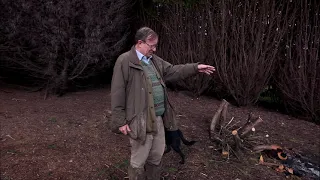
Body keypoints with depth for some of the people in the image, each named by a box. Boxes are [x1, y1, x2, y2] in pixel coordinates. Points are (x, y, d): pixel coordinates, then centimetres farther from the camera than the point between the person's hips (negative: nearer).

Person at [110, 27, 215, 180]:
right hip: (141, 120, -8)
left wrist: (196, 67, 9)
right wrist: (120, 121, -16)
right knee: (139, 161, 7)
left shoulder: (154, 60, 11)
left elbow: (173, 71, 18)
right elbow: (118, 94, -15)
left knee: (156, 156, 22)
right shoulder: (125, 61, -13)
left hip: (158, 118, 8)